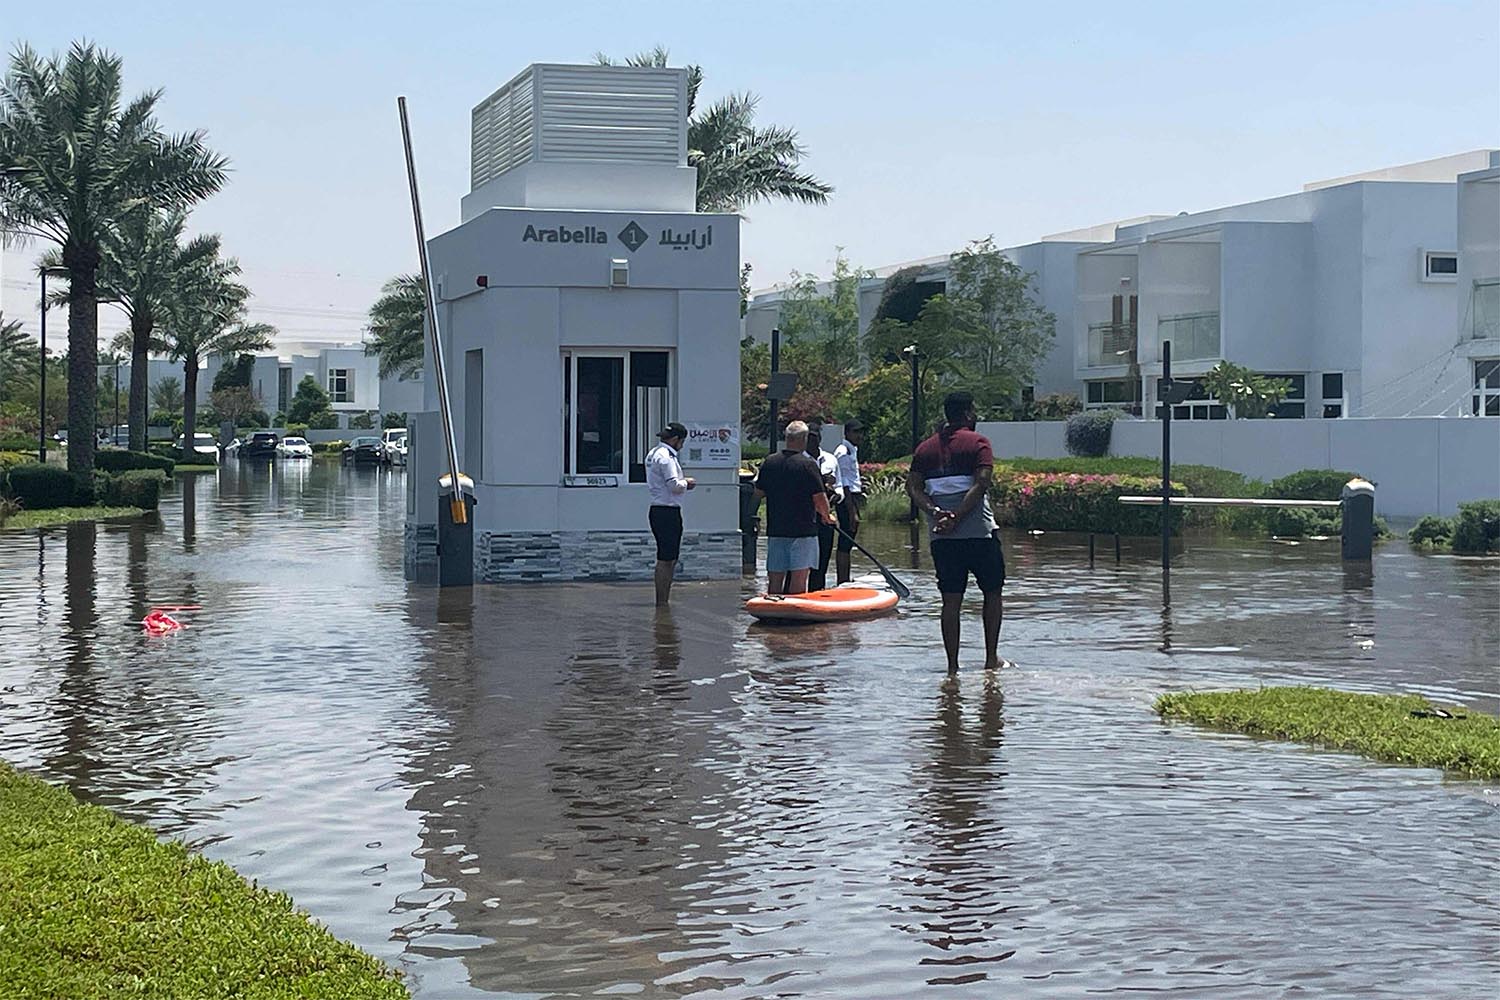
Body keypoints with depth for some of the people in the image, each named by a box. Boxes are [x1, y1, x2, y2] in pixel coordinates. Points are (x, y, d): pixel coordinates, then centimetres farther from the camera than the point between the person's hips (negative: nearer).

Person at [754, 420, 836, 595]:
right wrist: (827, 516, 6)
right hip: (803, 529, -5)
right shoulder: (807, 464, -12)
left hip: (775, 529, 5)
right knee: (799, 575, -3)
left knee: (775, 576, 10)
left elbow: (758, 493, 11)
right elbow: (819, 498, -12)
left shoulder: (769, 463, 3)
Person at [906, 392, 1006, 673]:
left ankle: (952, 666, 3)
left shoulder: (926, 448, 12)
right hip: (978, 531, -4)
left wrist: (935, 511, -8)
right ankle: (991, 658, 12)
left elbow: (913, 487, 3)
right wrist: (957, 518, -16)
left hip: (941, 536, 4)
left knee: (951, 600, 6)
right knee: (992, 592, 12)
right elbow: (981, 483, -15)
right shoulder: (977, 442, -2)